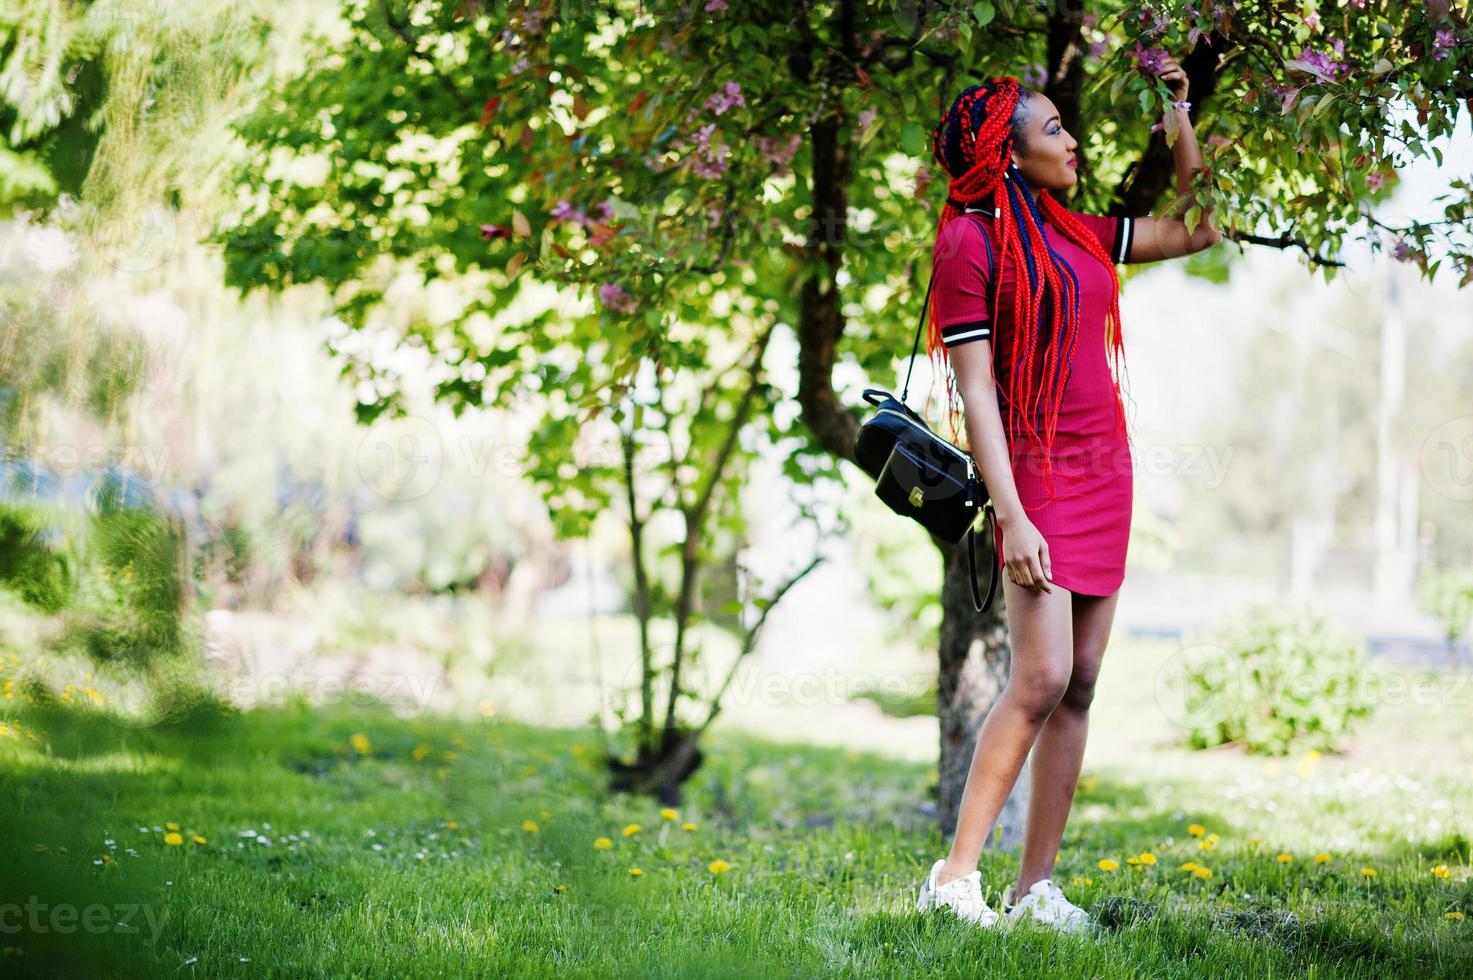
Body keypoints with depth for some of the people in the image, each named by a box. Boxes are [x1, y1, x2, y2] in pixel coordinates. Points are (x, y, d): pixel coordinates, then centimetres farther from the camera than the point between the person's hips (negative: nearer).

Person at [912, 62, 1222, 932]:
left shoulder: (1078, 233, 13)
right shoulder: (972, 241, -7)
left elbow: (1198, 231, 24)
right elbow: (974, 388, -12)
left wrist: (1180, 119, 17)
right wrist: (1010, 515, -19)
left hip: (1106, 468, 8)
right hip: (1038, 473, -8)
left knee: (1080, 686, 3)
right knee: (1042, 677, -16)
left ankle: (1037, 886, 5)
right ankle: (956, 876, -11)